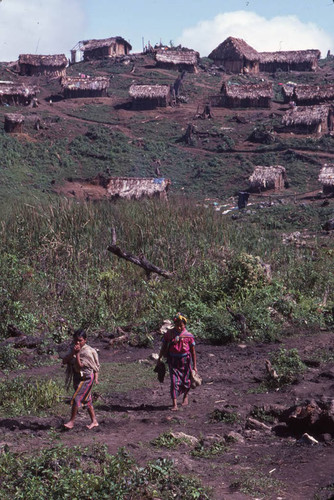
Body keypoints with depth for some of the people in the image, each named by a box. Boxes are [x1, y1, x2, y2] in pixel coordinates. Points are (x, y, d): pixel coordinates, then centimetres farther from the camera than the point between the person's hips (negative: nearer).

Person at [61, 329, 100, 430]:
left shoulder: (88, 351, -16)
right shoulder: (72, 349, 3)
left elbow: (80, 366, -21)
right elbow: (64, 361, -8)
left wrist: (77, 354, -27)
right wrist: (72, 353, -20)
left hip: (86, 378, -7)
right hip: (77, 377, 7)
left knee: (76, 398, -12)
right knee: (86, 400, 13)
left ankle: (71, 421, -2)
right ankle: (94, 421, 23)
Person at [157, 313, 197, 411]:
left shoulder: (188, 335, -7)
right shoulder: (169, 334, -4)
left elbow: (193, 351, -2)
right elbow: (163, 347, 7)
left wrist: (194, 365, -1)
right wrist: (159, 359, 9)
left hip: (184, 360, 0)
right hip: (173, 360, 0)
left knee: (185, 380, 13)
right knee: (174, 381, -8)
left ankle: (185, 396, 42)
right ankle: (174, 404, -9)